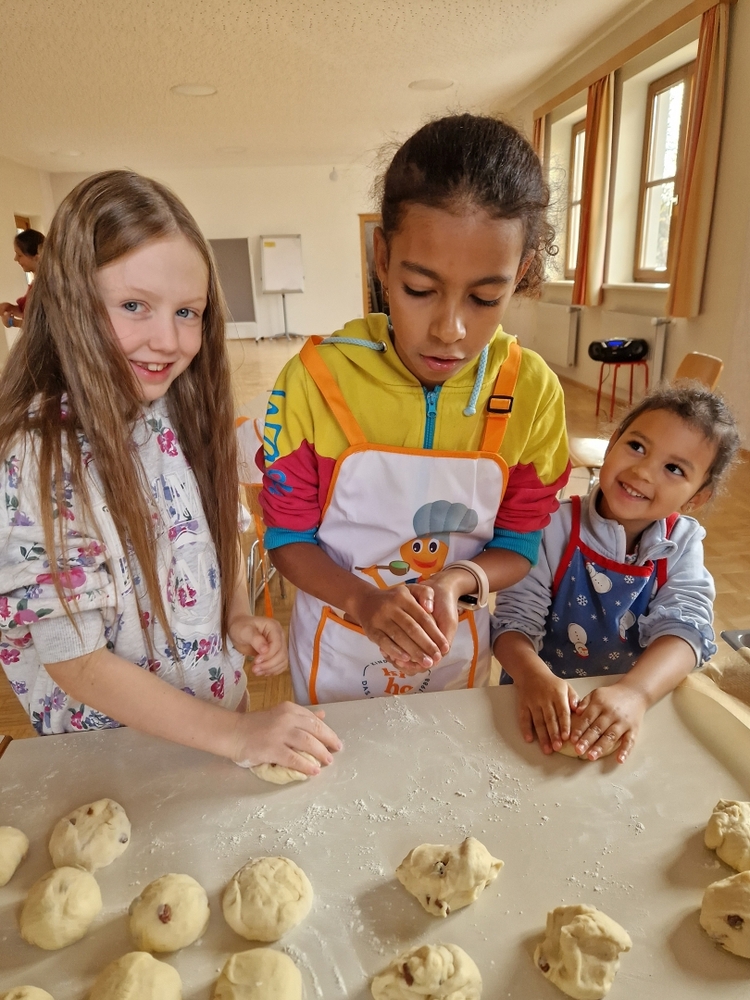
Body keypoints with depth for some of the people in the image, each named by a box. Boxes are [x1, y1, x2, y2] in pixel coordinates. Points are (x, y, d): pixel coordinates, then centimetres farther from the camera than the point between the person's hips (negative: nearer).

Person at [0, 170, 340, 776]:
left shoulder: (185, 416, -10)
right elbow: (78, 663, -23)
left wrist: (239, 617, -13)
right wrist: (236, 734, -25)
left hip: (223, 706, 5)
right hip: (112, 745, -4)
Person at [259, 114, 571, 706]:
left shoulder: (533, 391, -17)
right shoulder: (316, 379, -23)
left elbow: (518, 545, -6)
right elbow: (288, 535, -13)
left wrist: (461, 580, -27)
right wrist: (363, 601, -30)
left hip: (458, 651, 2)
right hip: (335, 652, -1)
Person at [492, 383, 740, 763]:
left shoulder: (683, 544, -3)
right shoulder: (555, 528, -12)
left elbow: (684, 627, -14)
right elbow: (515, 618, -15)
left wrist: (634, 693, -32)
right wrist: (534, 676, -34)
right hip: (546, 706, -2)